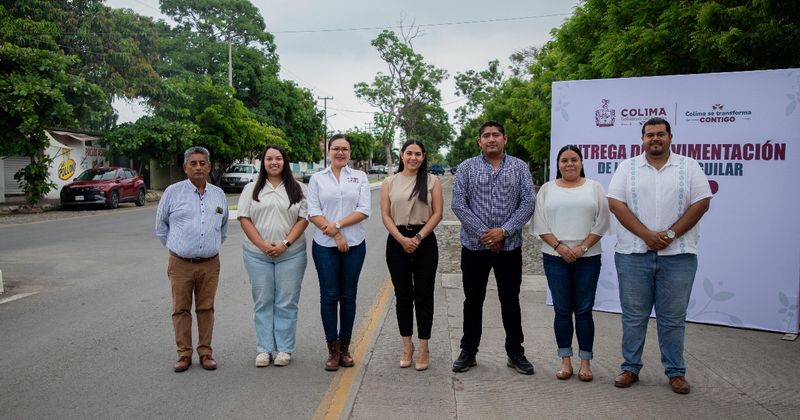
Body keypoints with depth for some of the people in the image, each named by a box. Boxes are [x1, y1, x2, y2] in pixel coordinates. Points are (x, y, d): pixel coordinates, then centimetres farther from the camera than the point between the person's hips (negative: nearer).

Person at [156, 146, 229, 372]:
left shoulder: (218, 194, 8)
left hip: (210, 264, 2)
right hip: (180, 263, -2)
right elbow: (161, 225, 8)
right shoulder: (173, 192, -2)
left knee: (206, 309, 9)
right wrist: (175, 246, 10)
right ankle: (184, 354, 18)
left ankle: (205, 352, 20)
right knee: (181, 310, 6)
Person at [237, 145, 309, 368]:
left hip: (290, 255, -1)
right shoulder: (251, 189, 9)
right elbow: (244, 219, 2)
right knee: (262, 302, 6)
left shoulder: (297, 189, 6)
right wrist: (263, 245, -10)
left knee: (286, 303, 2)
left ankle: (284, 349, 13)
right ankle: (264, 349, 16)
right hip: (258, 255, 1)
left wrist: (285, 244, -12)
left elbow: (303, 218, 0)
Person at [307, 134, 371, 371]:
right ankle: (332, 350, 11)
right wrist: (335, 234, -12)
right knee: (329, 296, 0)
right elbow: (313, 213, -2)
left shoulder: (360, 177, 6)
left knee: (348, 296, 7)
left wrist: (338, 224, -14)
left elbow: (364, 210, -4)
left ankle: (345, 348, 19)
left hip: (354, 244, 1)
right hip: (325, 245, 0)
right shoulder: (317, 179, 5)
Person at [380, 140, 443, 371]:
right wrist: (402, 239, -13)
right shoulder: (390, 182, 7)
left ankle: (423, 348, 12)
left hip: (424, 241, -1)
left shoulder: (432, 181, 3)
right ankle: (407, 345, 21)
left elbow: (437, 214, -2)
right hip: (397, 241, 2)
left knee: (423, 295, 2)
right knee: (403, 296, 8)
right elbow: (385, 215, 1)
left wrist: (418, 238, -12)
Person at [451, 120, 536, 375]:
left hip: (510, 246, 1)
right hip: (474, 246, 0)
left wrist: (504, 231, -14)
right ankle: (468, 351, 22)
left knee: (510, 301, 10)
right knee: (473, 301, 9)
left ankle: (515, 353, 24)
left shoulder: (519, 168, 5)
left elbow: (528, 203, -3)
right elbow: (458, 204, -5)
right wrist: (483, 233, -12)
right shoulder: (466, 168, 2)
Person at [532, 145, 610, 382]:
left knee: (584, 310, 3)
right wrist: (559, 246, -10)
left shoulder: (594, 188, 6)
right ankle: (566, 361, 14)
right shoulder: (547, 189, 8)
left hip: (588, 257, 0)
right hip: (555, 257, 1)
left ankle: (585, 362, 13)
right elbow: (540, 225, 2)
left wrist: (582, 248, -10)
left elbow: (601, 223, 0)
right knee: (562, 310, 5)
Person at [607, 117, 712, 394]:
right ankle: (630, 368, 20)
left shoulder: (689, 167, 6)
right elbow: (615, 204, -4)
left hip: (678, 255, 0)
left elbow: (701, 203, -1)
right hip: (633, 254, 0)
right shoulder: (627, 168, 5)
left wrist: (671, 233, -11)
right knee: (633, 316, 8)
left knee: (673, 318, 9)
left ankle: (676, 371, 22)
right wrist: (647, 234, -13)